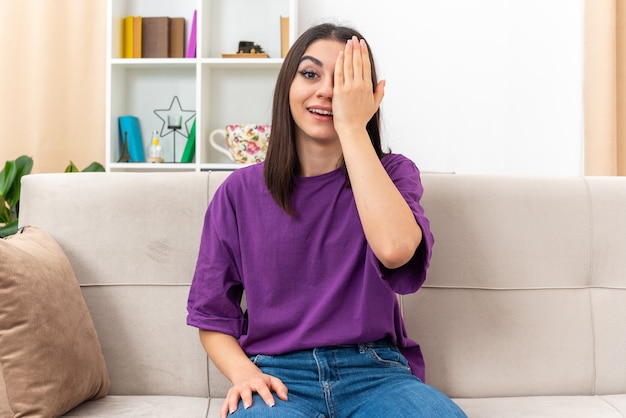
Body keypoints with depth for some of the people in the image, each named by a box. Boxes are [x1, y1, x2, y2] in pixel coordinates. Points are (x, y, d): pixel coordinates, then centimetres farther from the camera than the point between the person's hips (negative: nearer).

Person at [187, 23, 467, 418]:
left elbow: (395, 249, -21)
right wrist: (244, 374, -13)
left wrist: (352, 127, -15)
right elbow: (212, 316, 8)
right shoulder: (239, 192, 4)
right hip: (279, 375, -1)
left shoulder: (393, 173, 3)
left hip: (375, 371, 2)